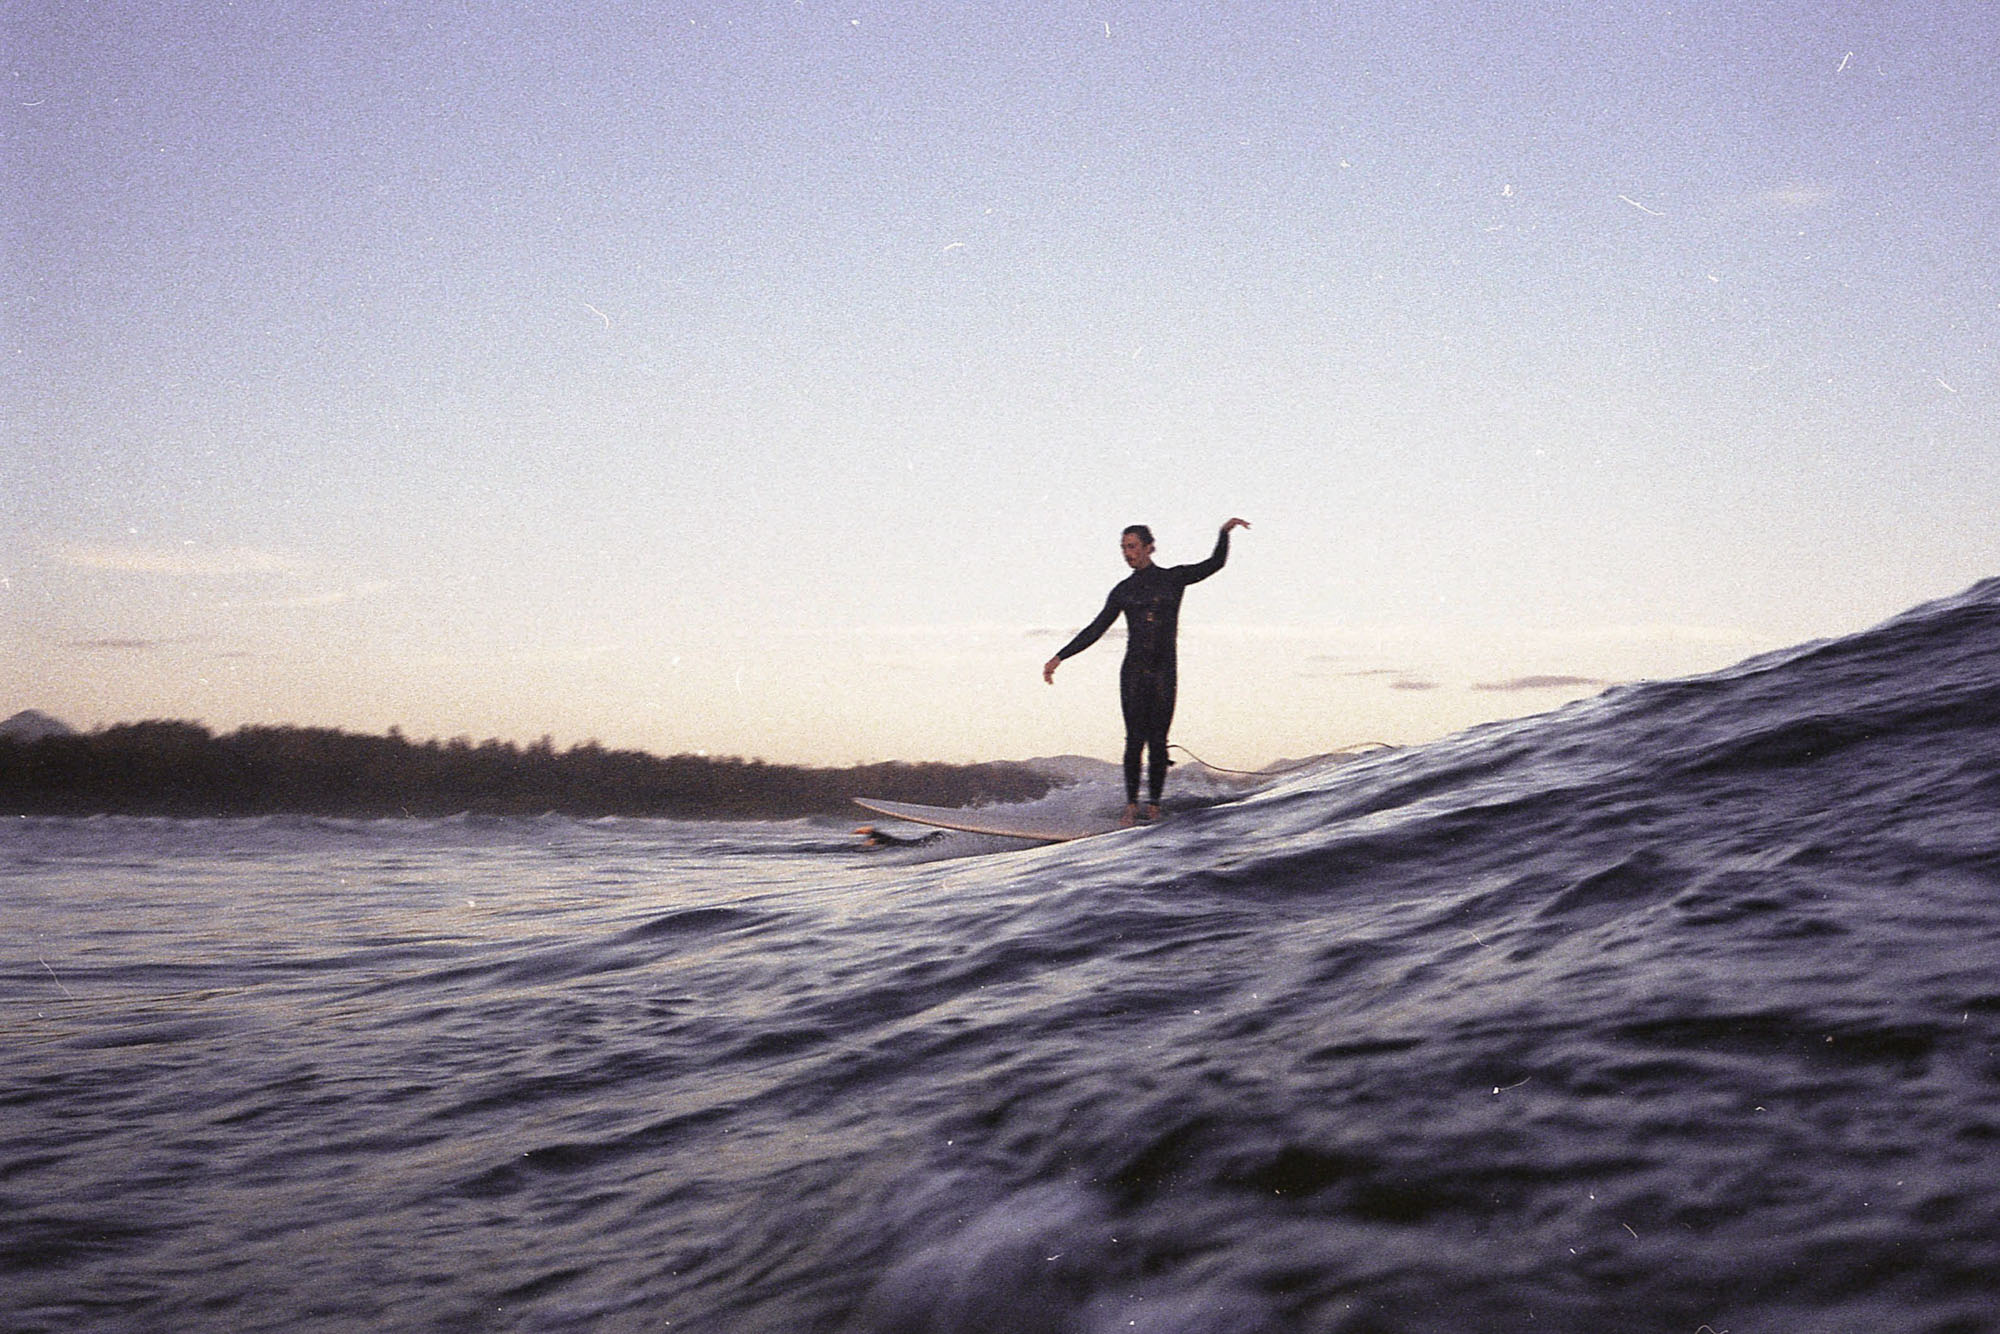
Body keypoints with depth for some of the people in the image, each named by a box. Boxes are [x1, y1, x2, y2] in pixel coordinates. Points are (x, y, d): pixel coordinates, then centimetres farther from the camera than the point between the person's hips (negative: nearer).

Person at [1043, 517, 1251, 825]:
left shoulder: (1174, 578, 7)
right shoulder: (1123, 591, 9)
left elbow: (1214, 564, 6)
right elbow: (1095, 630, 9)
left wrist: (1225, 532, -11)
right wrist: (1059, 657, 4)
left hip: (1164, 673, 0)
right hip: (1133, 672, 0)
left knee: (1158, 742, -2)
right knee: (1135, 740, -6)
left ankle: (1154, 806, 6)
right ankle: (1131, 805, 1)